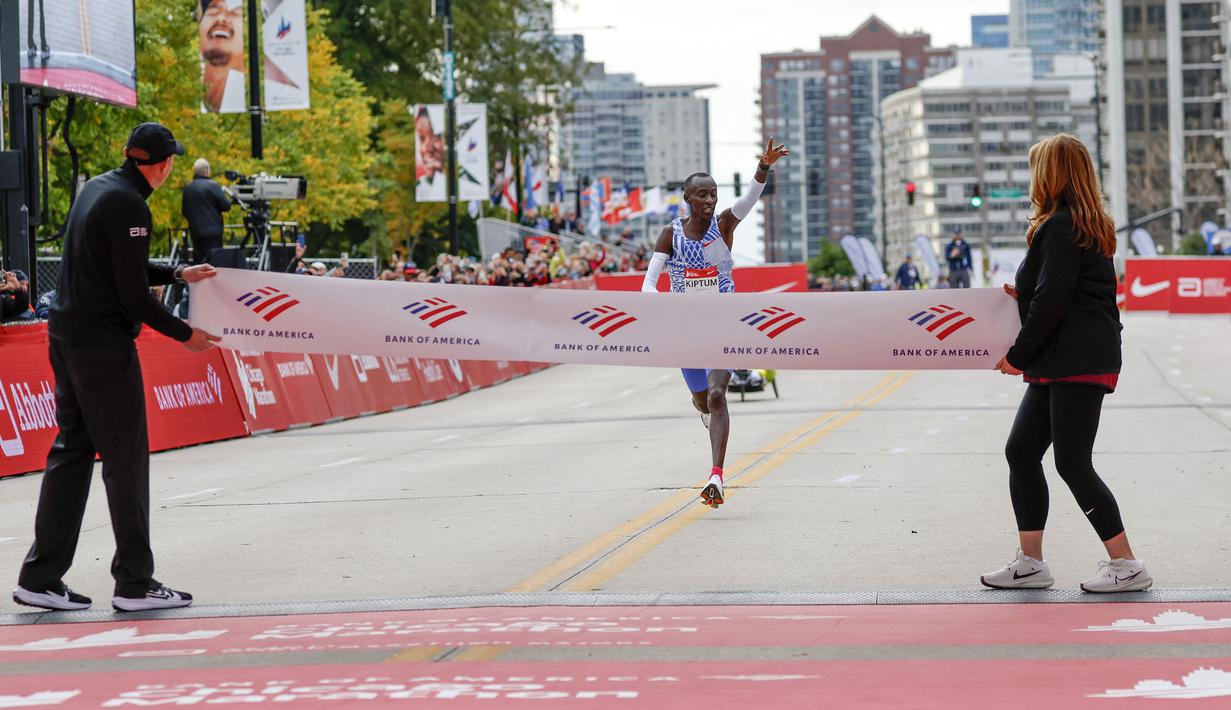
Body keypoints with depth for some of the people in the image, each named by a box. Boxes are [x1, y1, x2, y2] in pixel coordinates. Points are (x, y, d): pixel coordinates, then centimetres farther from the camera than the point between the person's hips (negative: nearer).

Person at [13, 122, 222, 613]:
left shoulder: (96, 188, 12)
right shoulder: (128, 206, -18)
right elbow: (132, 293, -18)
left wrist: (178, 274, 26)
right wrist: (185, 334, -7)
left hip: (66, 335, 9)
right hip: (104, 346, -9)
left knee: (72, 451, 11)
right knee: (125, 457, -3)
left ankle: (41, 577, 11)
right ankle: (134, 582, 2)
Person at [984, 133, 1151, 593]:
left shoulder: (1060, 226, -14)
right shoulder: (1089, 226, 16)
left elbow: (1052, 301, -17)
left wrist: (1018, 356, -10)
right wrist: (1024, 296, 16)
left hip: (1078, 362, -10)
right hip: (1061, 364, 10)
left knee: (1072, 463, -8)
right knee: (1021, 451, 10)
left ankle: (1126, 565, -3)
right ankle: (1030, 563, 12)